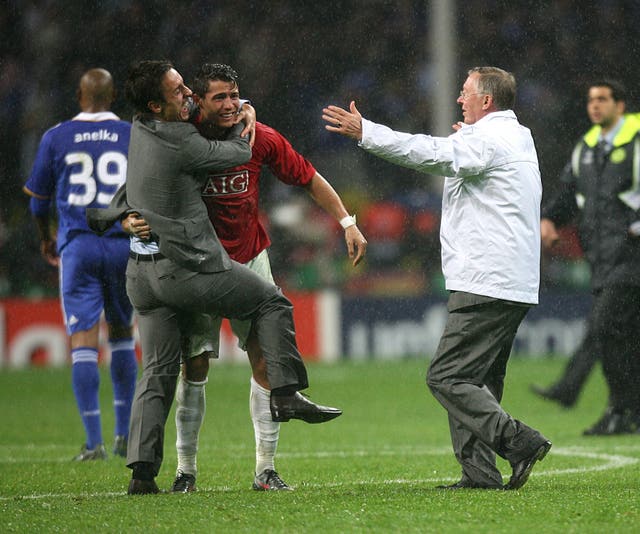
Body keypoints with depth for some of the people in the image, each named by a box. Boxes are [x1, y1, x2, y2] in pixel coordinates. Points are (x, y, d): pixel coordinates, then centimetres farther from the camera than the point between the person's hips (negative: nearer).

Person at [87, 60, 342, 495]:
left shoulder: (140, 131, 6)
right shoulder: (180, 144, -17)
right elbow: (240, 154, -4)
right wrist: (240, 127, 14)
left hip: (143, 274, 8)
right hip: (188, 270, -8)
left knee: (157, 372, 7)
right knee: (271, 301, 11)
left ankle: (142, 471, -2)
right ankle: (286, 394, 7)